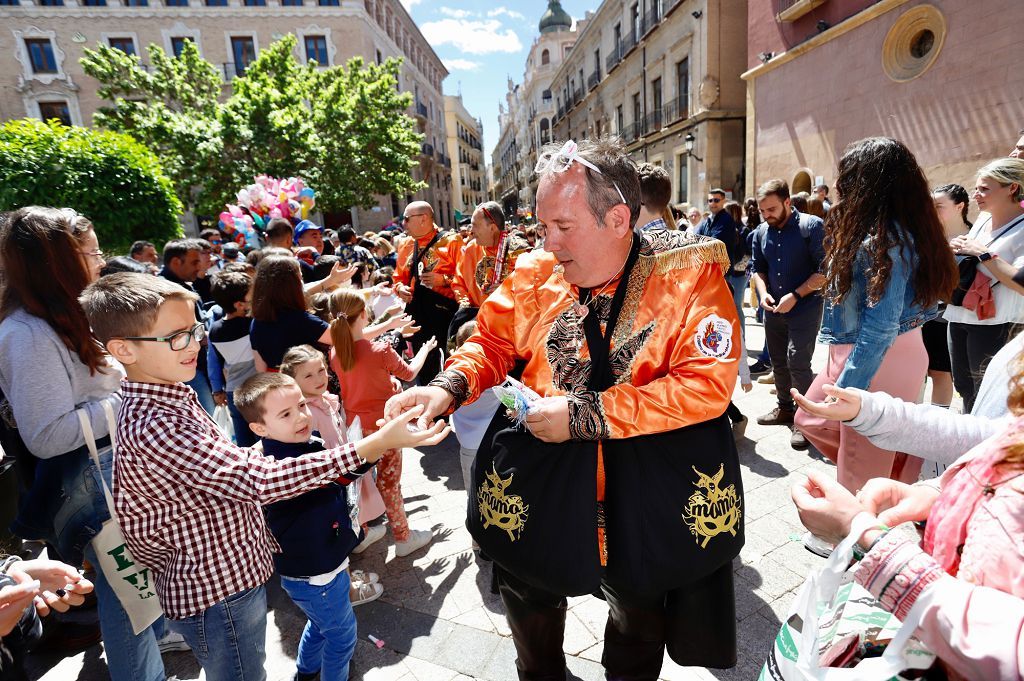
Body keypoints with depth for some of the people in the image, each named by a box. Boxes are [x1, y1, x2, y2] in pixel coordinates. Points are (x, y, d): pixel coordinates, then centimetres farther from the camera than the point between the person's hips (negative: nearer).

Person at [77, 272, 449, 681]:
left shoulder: (171, 397, 0)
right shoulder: (152, 427, -32)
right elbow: (261, 481, -38)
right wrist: (376, 444, -40)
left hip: (233, 571, 9)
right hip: (216, 596, -8)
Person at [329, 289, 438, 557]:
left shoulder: (335, 353, -7)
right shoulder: (381, 351, -22)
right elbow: (409, 373, -4)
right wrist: (425, 350, 12)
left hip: (354, 425, 5)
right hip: (383, 426, -5)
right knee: (389, 483, 7)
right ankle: (403, 538, 23)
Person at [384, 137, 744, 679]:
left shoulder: (689, 272, -16)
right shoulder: (535, 275, -6)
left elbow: (707, 384, -23)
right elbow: (493, 342, 5)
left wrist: (586, 415, -27)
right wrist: (448, 386, -15)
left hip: (649, 488, -2)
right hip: (541, 472, 3)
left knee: (640, 601, 24)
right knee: (527, 590, 23)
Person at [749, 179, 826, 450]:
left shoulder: (811, 226, -11)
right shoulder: (761, 232, 5)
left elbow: (824, 270, -13)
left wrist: (795, 295, -18)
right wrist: (763, 292, -5)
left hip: (805, 306, -6)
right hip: (774, 307, 6)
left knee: (797, 361, -12)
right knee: (778, 361, 14)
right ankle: (785, 408, 32)